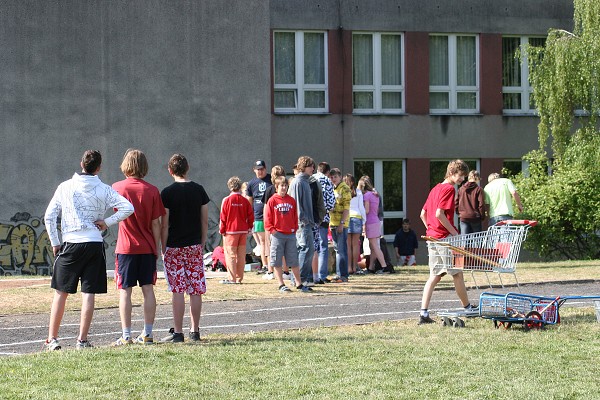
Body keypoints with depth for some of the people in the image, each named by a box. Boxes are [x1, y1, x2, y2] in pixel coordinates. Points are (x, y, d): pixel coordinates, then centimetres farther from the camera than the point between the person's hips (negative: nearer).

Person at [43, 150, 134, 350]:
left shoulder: (65, 187, 2)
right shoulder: (104, 190, 1)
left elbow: (49, 216, 1)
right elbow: (128, 208, -8)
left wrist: (55, 243, 9)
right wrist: (107, 222, 1)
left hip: (71, 244, 0)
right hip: (95, 244, 0)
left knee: (61, 292, 7)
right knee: (89, 293, 2)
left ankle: (52, 338, 7)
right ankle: (82, 340, 0)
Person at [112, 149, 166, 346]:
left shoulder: (117, 188, -5)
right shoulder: (152, 190, -3)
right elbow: (156, 223, -1)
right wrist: (157, 248, 7)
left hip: (126, 248, -2)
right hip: (147, 248, 2)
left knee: (125, 291, 1)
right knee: (148, 289, 8)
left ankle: (126, 335, -1)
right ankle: (147, 334, 9)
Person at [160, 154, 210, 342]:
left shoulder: (167, 193, -7)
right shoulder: (199, 190, 4)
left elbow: (164, 225, -8)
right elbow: (204, 221, 7)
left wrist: (163, 249, 0)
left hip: (174, 247, -3)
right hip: (194, 246, 3)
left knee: (177, 290, -3)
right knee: (196, 290, 6)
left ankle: (177, 332, -2)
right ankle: (195, 331, 11)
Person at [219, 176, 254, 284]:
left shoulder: (227, 200, -8)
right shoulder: (245, 200, 1)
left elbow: (223, 217, -6)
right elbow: (251, 216, 4)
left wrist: (222, 230, 3)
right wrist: (249, 228, 15)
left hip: (230, 231, -4)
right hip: (243, 231, 4)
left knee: (230, 255, -1)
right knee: (241, 256, 9)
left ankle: (232, 278, -5)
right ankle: (239, 278, 12)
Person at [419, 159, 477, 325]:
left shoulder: (435, 188, 17)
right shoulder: (449, 189, -11)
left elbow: (423, 214, 18)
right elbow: (439, 214, -21)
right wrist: (454, 232, -15)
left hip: (432, 237, 8)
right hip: (445, 238, -8)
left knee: (434, 276, 6)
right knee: (457, 274, 6)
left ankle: (424, 314, -3)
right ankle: (468, 308, 19)